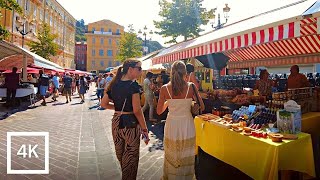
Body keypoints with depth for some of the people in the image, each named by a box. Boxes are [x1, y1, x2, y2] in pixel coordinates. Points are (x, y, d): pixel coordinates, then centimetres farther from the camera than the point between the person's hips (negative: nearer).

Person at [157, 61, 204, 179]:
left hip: (172, 125, 1)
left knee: (171, 156, 20)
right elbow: (202, 107, -2)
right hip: (187, 125, 0)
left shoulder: (164, 88, -9)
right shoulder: (191, 87, -10)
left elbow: (159, 111, -1)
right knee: (186, 156, 18)